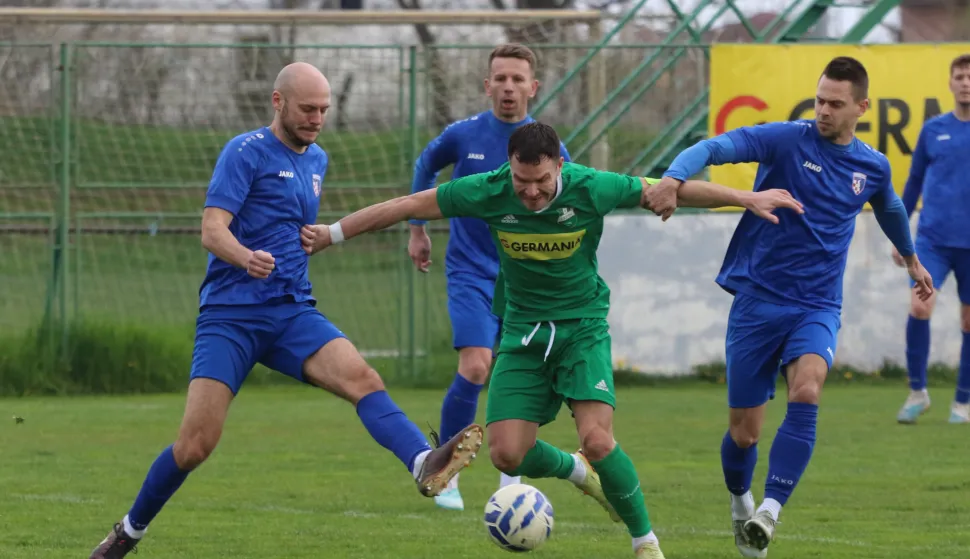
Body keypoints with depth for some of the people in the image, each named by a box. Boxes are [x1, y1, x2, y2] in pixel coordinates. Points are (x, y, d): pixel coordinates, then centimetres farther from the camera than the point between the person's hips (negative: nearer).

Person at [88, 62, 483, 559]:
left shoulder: (316, 160, 17)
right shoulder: (246, 153, -5)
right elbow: (212, 230, -16)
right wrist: (246, 258, -37)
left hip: (292, 313, 5)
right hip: (230, 315, -5)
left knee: (362, 378, -24)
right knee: (195, 445, -10)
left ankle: (424, 465, -46)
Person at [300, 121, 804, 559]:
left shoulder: (591, 189, -19)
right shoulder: (488, 192, -17)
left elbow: (673, 191, -7)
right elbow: (408, 206, -7)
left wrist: (748, 199, -1)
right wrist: (332, 234, -5)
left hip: (582, 327, -2)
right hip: (523, 332, 2)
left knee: (598, 440, -21)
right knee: (506, 454, -9)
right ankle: (575, 470, 26)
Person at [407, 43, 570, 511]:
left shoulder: (549, 148, -2)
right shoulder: (463, 135, -4)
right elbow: (425, 168, 18)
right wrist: (417, 231, 20)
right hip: (472, 274, -2)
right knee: (475, 368, -19)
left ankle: (509, 484, 20)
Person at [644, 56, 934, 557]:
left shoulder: (872, 167, 6)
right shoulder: (787, 140, -7)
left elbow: (890, 209, 30)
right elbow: (714, 148, -21)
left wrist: (911, 257, 47)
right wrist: (674, 178, -42)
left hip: (818, 306, 1)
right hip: (758, 302, -1)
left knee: (806, 391, -29)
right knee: (744, 433, 3)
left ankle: (770, 510, -31)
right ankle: (740, 502, 35)